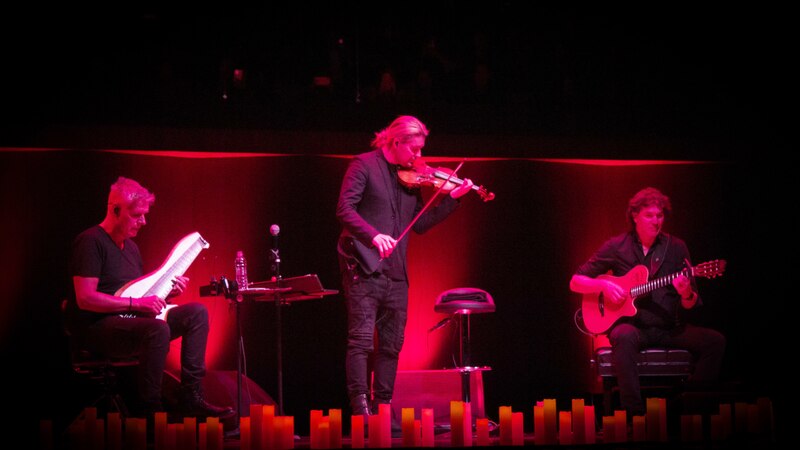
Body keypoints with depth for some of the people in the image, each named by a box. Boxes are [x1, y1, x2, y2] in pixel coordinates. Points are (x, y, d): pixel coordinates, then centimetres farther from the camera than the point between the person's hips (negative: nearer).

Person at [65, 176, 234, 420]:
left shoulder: (130, 246, 18)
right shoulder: (91, 242, -13)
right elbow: (85, 299, -22)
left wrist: (166, 292, 2)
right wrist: (136, 303, -25)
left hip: (131, 320, 10)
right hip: (97, 327, -9)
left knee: (196, 313, -2)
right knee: (157, 329, -36)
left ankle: (190, 398, -8)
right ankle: (149, 407, -23)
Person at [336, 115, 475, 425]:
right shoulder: (364, 165, -5)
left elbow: (419, 224, 14)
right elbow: (345, 209, -15)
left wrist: (452, 199, 5)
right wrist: (374, 236, -30)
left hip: (395, 273, 7)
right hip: (363, 268, -7)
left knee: (391, 345, 8)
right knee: (361, 340, -11)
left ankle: (383, 407, 14)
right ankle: (360, 406, -11)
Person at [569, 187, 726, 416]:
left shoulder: (676, 247, 8)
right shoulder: (616, 247, 3)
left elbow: (690, 305, 7)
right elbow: (575, 282, 5)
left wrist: (687, 295, -17)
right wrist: (604, 286, -14)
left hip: (668, 328, 3)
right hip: (632, 325, -3)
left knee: (715, 340, -21)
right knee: (624, 337, -39)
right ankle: (634, 411, -37)